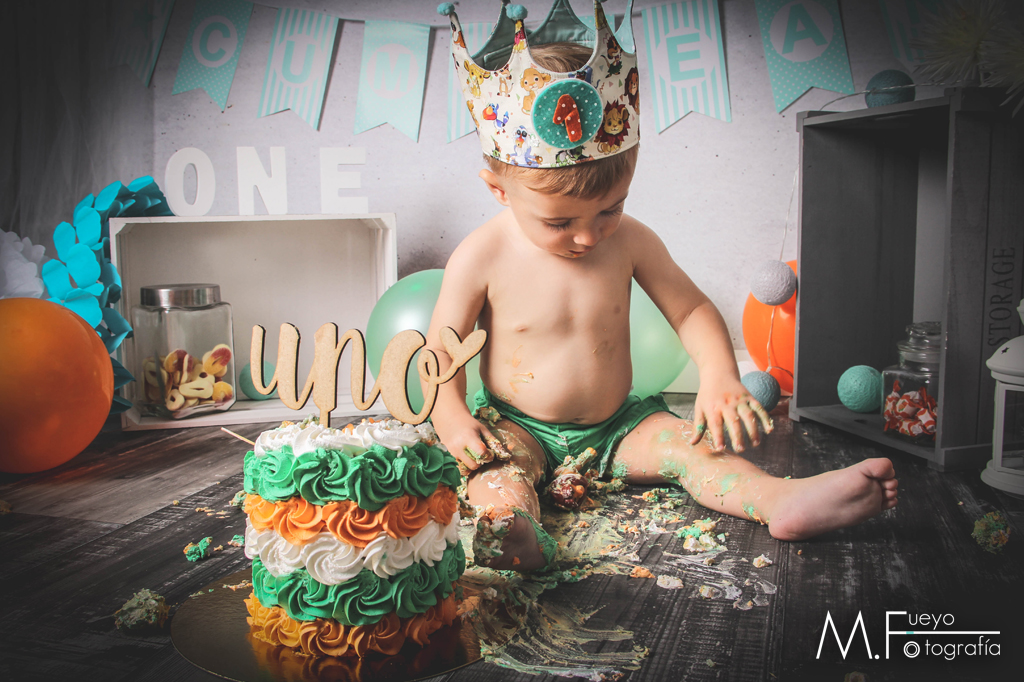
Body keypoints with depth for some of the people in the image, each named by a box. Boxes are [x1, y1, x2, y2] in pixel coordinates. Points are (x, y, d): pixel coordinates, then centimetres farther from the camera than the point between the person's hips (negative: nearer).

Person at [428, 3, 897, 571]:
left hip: (616, 424, 3)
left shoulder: (630, 241, -8)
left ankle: (783, 500, -36)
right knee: (498, 467, -32)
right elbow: (443, 347, -7)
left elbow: (691, 309, 1)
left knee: (691, 443, -19)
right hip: (519, 427, -2)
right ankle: (508, 525, -59)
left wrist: (719, 376, -17)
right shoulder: (483, 257, -16)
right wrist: (451, 418, -24)